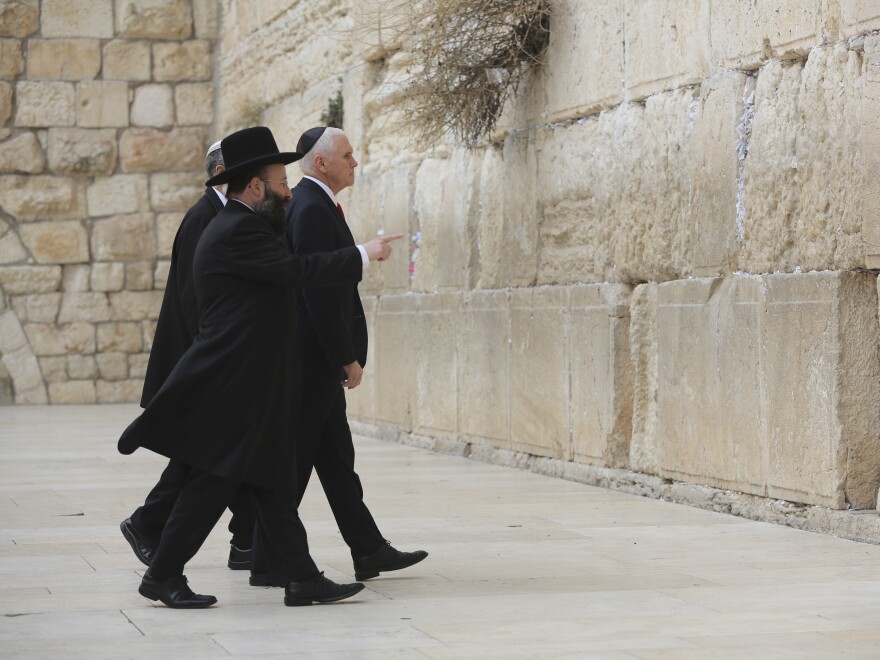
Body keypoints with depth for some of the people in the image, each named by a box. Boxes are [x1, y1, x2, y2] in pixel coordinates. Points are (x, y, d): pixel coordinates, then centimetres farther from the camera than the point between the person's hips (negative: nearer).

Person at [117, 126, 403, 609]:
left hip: (253, 387, 11)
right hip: (231, 388, -11)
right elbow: (297, 270, -24)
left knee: (274, 484, 8)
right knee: (212, 483, -4)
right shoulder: (237, 231, -17)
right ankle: (163, 575, 6)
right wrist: (362, 255, -17)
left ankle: (301, 578, 10)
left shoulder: (244, 225, 17)